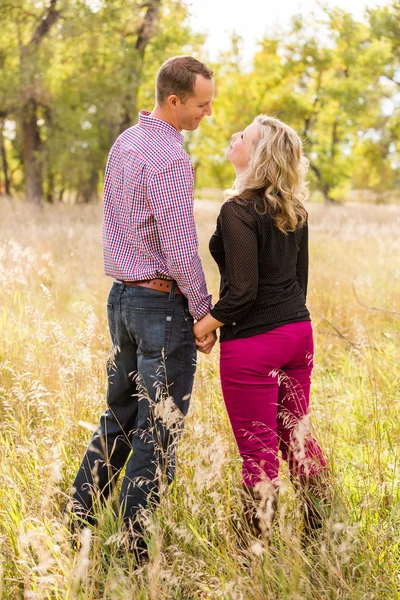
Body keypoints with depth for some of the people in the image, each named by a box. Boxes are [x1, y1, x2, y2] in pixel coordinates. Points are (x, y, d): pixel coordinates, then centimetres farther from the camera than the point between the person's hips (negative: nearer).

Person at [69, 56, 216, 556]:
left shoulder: (124, 142, 10)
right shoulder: (168, 157, -19)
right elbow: (180, 248, -21)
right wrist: (202, 311, -11)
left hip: (121, 295, 9)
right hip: (162, 302, -9)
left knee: (120, 414, 18)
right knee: (159, 426, 1)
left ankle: (80, 518, 22)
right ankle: (138, 542, 10)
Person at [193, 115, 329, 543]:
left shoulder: (239, 210, -17)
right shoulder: (294, 209, 7)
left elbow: (243, 290, -20)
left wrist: (205, 325, -7)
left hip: (252, 343, -8)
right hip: (299, 332, 8)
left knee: (258, 450, 2)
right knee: (296, 436, 19)